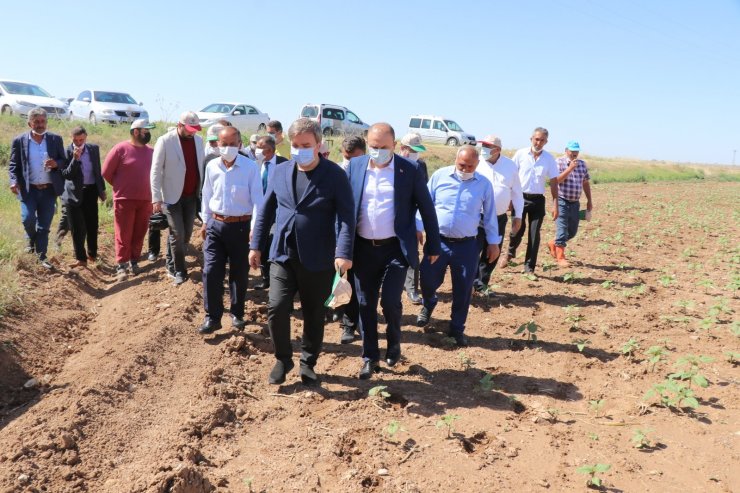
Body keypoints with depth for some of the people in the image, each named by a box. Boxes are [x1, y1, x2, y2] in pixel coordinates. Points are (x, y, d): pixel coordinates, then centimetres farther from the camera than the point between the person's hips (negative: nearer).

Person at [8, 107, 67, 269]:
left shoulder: (56, 139, 3)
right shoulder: (19, 141, 0)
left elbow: (64, 161, 6)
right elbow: (13, 165, 2)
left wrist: (56, 164, -16)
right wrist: (14, 181, -15)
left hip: (49, 190, 1)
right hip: (28, 189, -1)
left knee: (44, 225, 5)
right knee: (28, 218, -16)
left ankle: (42, 256, 17)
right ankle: (31, 239, 18)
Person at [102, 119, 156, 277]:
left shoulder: (151, 151, 4)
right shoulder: (121, 148, -8)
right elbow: (106, 172, -2)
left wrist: (145, 189, 11)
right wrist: (120, 187, 7)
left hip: (145, 200, 4)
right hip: (125, 199, -4)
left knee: (139, 234, 10)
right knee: (123, 235, 2)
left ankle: (134, 261, 22)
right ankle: (121, 265, 11)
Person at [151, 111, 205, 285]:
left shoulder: (199, 140, 4)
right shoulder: (165, 141, -11)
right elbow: (156, 171, -10)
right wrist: (156, 198, -14)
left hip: (192, 196, 5)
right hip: (172, 196, -5)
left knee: (186, 234, 10)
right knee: (177, 235, -3)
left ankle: (172, 265, 29)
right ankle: (179, 271, 13)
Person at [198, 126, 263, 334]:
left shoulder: (251, 167, -11)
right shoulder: (211, 167, 2)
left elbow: (257, 199, -12)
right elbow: (207, 195, 12)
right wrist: (205, 221, 15)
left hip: (240, 226, -3)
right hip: (216, 224, 3)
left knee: (239, 274, 10)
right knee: (211, 272, -2)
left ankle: (237, 313, 29)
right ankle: (212, 317, 10)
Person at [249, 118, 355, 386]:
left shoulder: (335, 175, -7)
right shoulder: (280, 172, 6)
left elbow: (345, 215, -14)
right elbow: (266, 211, 12)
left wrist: (343, 253, -25)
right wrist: (256, 245, 10)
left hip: (318, 260, -2)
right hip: (282, 255, 3)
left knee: (314, 315, 10)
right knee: (276, 309, -6)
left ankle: (308, 362, 31)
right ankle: (283, 359, 19)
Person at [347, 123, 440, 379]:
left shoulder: (410, 169, -5)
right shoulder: (355, 165, 1)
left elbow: (426, 208, 1)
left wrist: (433, 245, 3)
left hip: (396, 248, -2)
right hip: (363, 248, 3)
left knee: (390, 301, -7)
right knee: (365, 305, 9)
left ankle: (394, 343, 24)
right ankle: (370, 357, 25)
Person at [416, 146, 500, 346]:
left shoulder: (484, 184, -1)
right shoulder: (440, 176, -3)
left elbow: (489, 215, 7)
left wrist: (493, 242, 10)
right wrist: (418, 229, -1)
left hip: (467, 245, 0)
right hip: (438, 241, 0)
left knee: (463, 290, 6)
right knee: (428, 279, 0)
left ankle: (457, 328, 24)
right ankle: (428, 304, 36)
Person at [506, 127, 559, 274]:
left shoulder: (549, 159, 0)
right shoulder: (520, 154, -2)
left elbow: (554, 182, 3)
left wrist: (555, 205, -2)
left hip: (538, 200, 1)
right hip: (520, 197, -1)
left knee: (534, 234, 2)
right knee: (517, 230, -2)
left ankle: (529, 267, 11)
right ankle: (510, 252, 29)